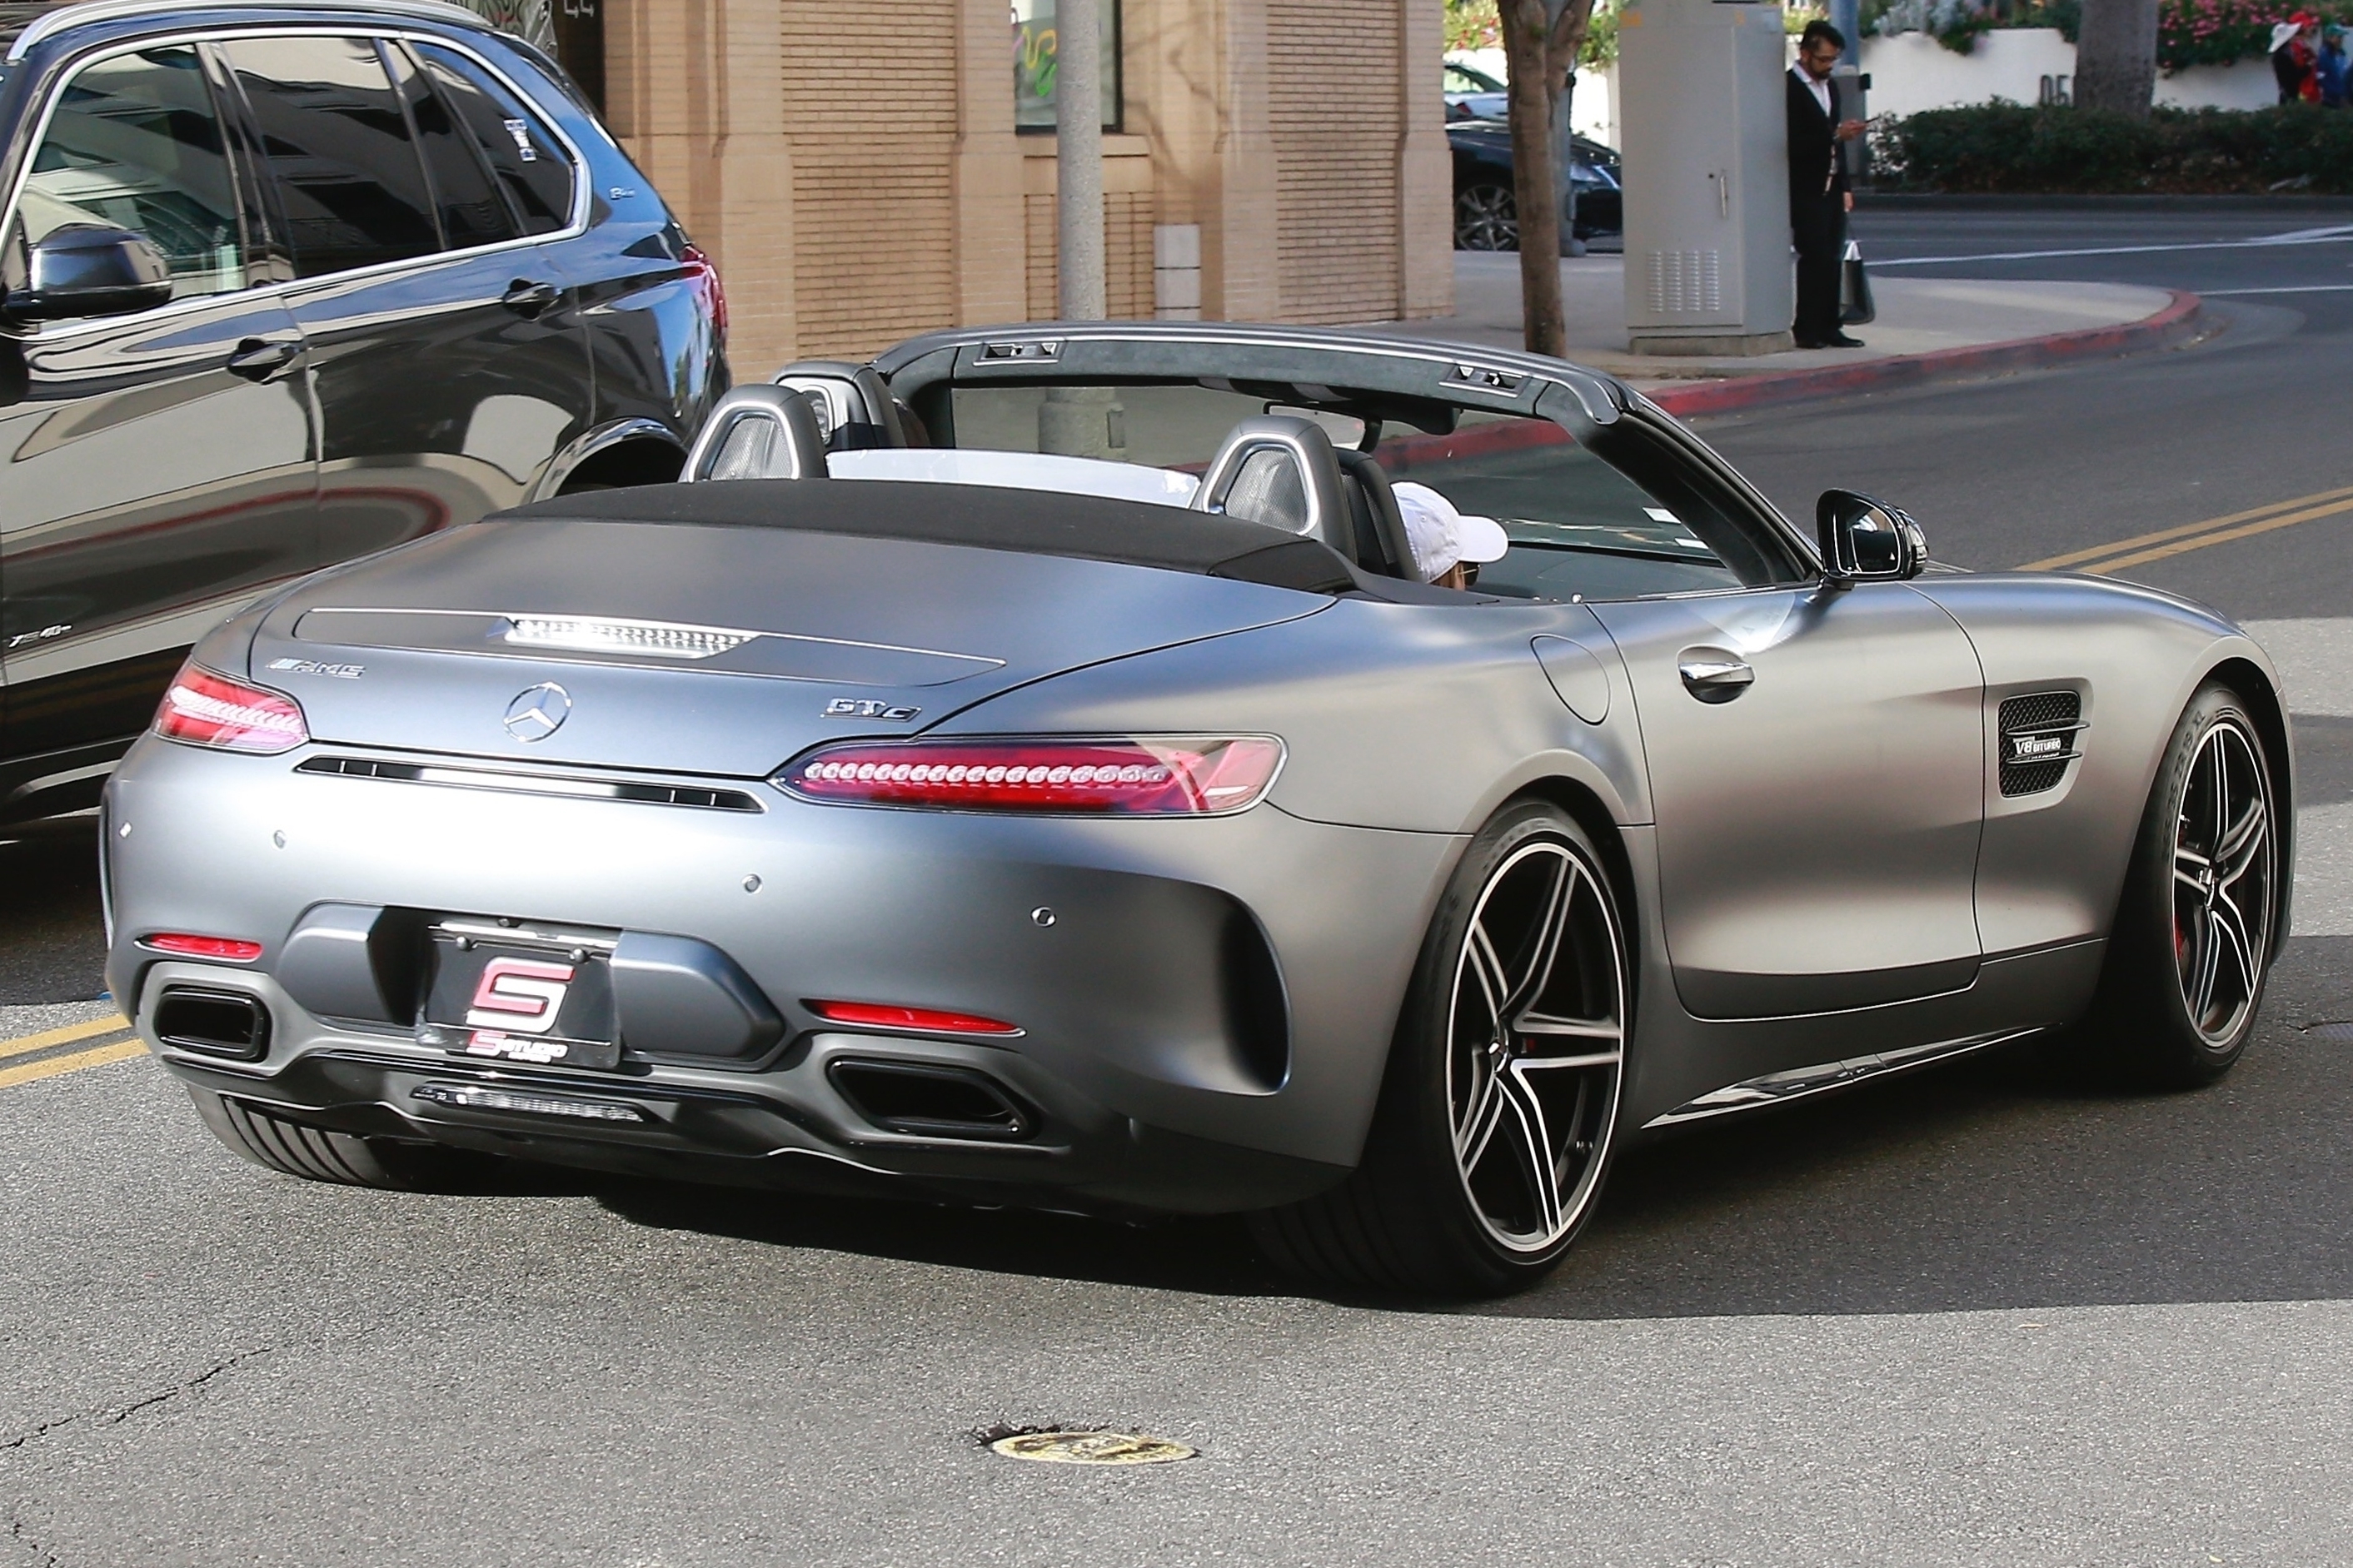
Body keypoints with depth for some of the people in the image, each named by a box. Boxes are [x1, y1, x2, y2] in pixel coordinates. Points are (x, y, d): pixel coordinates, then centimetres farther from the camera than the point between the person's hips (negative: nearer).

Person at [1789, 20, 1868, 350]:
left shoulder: (1829, 87, 17)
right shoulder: (1789, 89, -11)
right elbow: (1794, 143, -19)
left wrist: (1844, 186, 17)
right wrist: (1836, 134, -23)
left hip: (1831, 187, 8)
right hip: (1806, 190, -8)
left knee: (1830, 259, 6)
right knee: (1814, 257, -10)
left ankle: (1828, 328, 8)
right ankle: (1807, 329, -6)